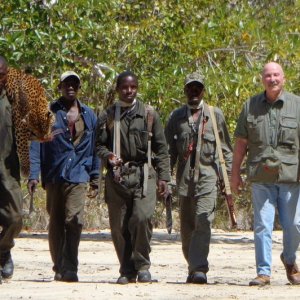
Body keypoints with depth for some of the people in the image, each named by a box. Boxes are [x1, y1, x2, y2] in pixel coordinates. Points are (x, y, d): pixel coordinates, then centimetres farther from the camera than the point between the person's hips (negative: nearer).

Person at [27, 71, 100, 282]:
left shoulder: (89, 116, 12)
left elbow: (95, 148, 16)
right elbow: (36, 144, 1)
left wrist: (95, 179, 13)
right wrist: (33, 175, -8)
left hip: (78, 176, 0)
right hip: (54, 176, 0)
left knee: (74, 220, -15)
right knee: (56, 224, 5)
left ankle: (69, 269, -12)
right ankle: (59, 268, 16)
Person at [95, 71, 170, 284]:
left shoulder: (149, 114, 10)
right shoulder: (108, 116, 11)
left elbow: (161, 148, 10)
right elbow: (99, 144, 11)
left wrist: (163, 177, 4)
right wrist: (108, 156, -12)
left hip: (143, 174, -1)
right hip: (117, 176, 1)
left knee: (142, 217, -18)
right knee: (119, 225, 1)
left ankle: (142, 265, -3)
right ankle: (127, 271, 12)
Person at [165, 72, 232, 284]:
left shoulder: (215, 115, 8)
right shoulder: (176, 116, 11)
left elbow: (226, 148, 12)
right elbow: (168, 149, 12)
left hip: (208, 177, -2)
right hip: (185, 177, 2)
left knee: (203, 223, -15)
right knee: (187, 227, 7)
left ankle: (200, 268, -19)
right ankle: (193, 267, 20)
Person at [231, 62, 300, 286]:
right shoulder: (251, 106, 9)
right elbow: (241, 142, 13)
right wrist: (235, 172, 11)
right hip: (261, 177, 1)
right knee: (262, 225, -4)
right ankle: (263, 272, 1)